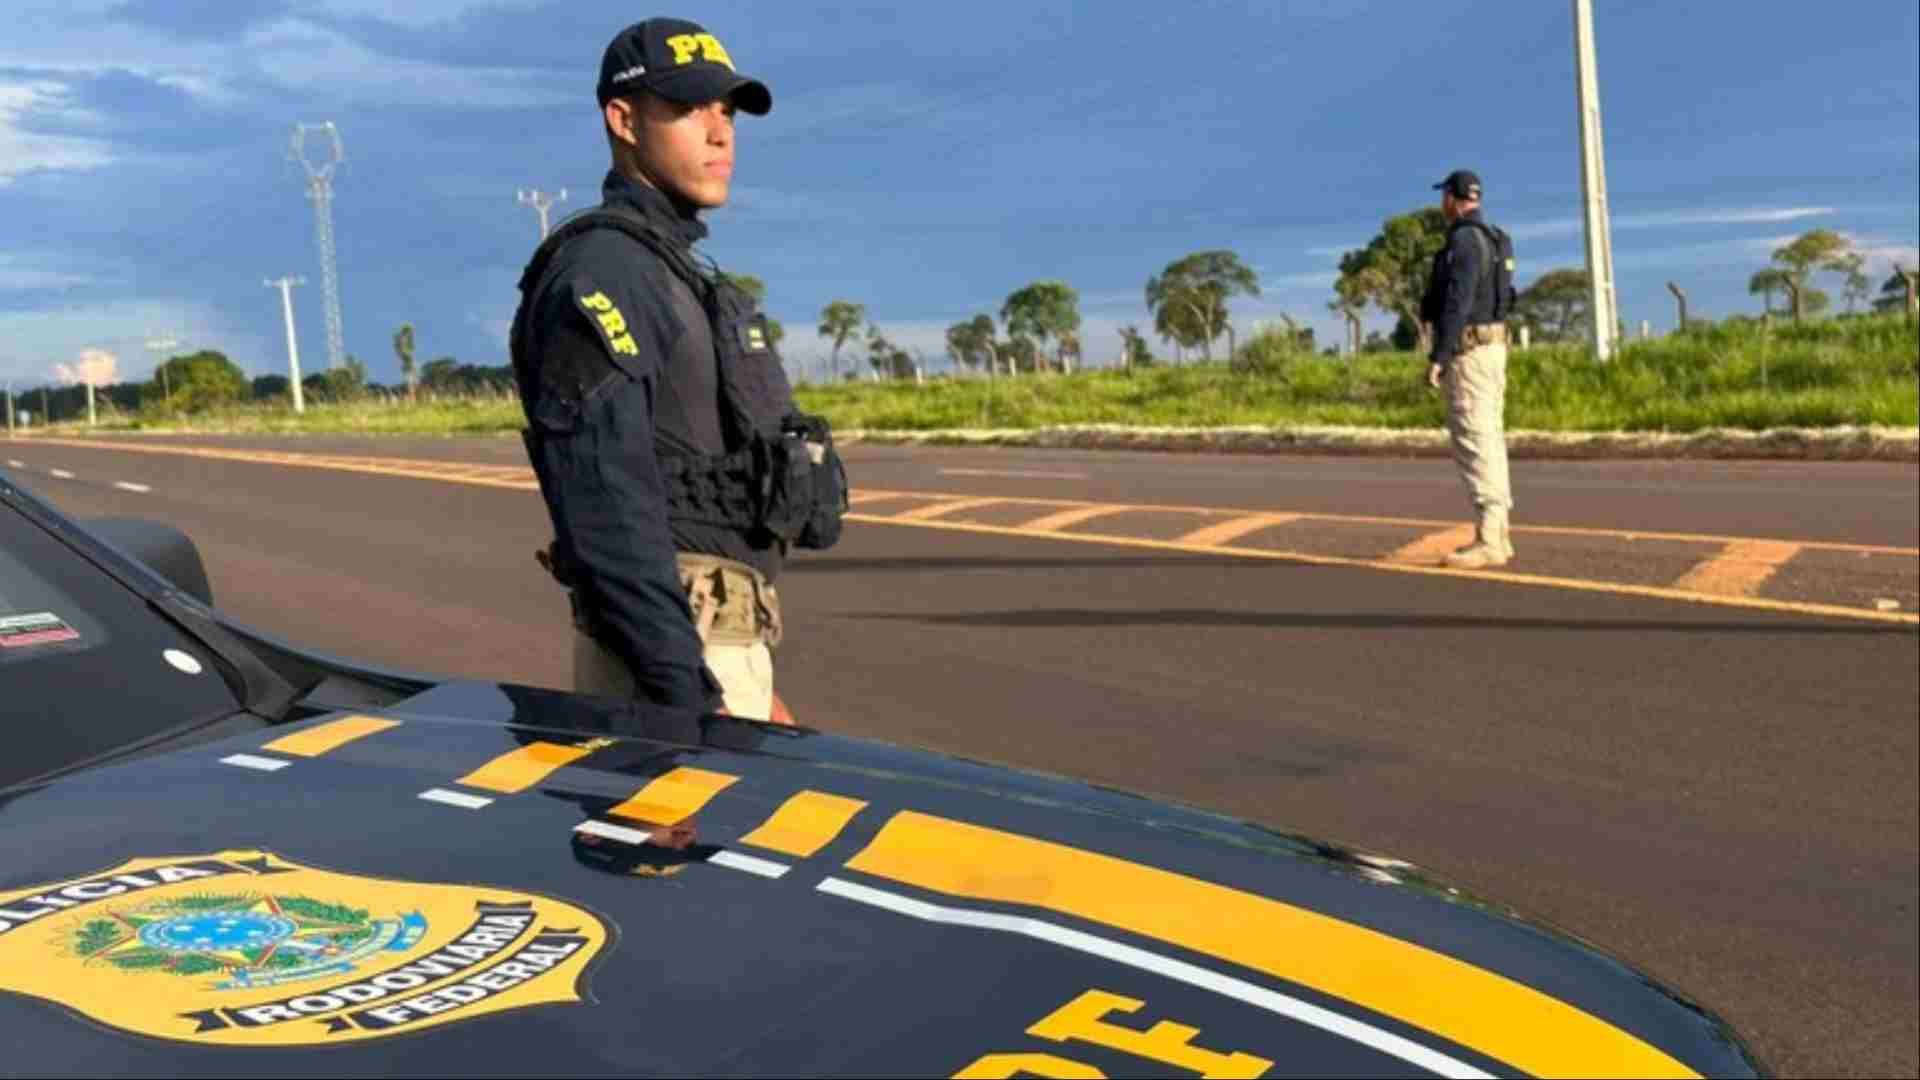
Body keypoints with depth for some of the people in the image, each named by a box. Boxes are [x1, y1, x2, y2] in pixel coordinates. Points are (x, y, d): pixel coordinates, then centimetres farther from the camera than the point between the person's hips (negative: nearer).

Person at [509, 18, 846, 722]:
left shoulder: (681, 275, 19)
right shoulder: (599, 272, -12)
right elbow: (606, 513, -22)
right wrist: (691, 696, -24)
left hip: (719, 643, 10)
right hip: (675, 650, -10)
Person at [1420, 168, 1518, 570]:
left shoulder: (1464, 239, -16)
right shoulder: (1489, 240, 18)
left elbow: (1457, 303, -23)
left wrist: (1437, 356, -24)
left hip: (1467, 350, -10)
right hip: (1490, 346, 10)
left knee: (1474, 443, -12)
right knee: (1487, 439, 9)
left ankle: (1488, 541, -15)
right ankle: (1497, 534, 10)